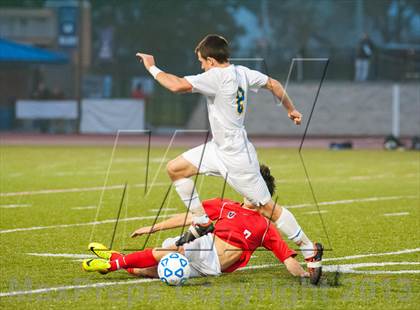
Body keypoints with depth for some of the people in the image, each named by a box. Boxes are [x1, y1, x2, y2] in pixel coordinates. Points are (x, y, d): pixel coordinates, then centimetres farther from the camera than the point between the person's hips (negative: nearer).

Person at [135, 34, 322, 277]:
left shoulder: (217, 76, -24)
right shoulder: (241, 72, 2)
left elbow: (177, 85, -27)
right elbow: (273, 84, 13)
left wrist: (152, 67, -12)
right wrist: (291, 109, 29)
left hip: (237, 158, -10)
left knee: (267, 207, -2)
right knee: (175, 169, 5)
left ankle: (310, 250, 8)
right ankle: (202, 223, 14)